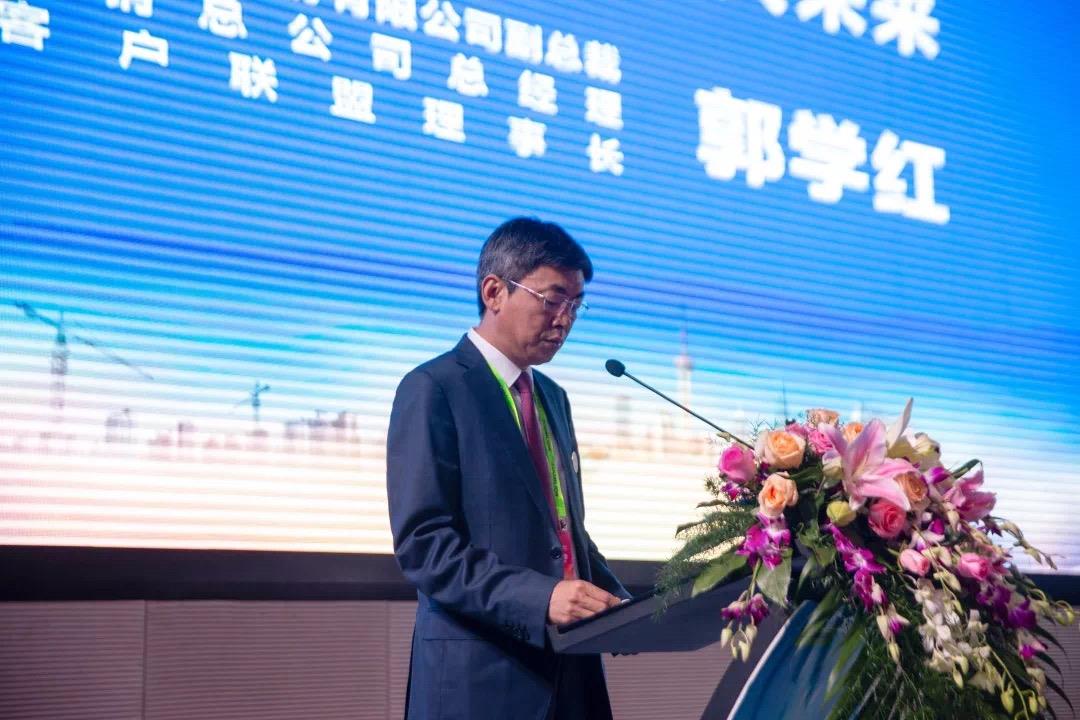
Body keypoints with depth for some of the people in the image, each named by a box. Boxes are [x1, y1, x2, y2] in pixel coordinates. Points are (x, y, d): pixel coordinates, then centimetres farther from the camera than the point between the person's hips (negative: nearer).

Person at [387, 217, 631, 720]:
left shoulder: (553, 397, 17)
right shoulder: (433, 390, -8)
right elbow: (422, 543, -16)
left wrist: (618, 602, 3)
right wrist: (540, 597, -25)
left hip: (569, 671, 7)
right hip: (481, 678, -7)